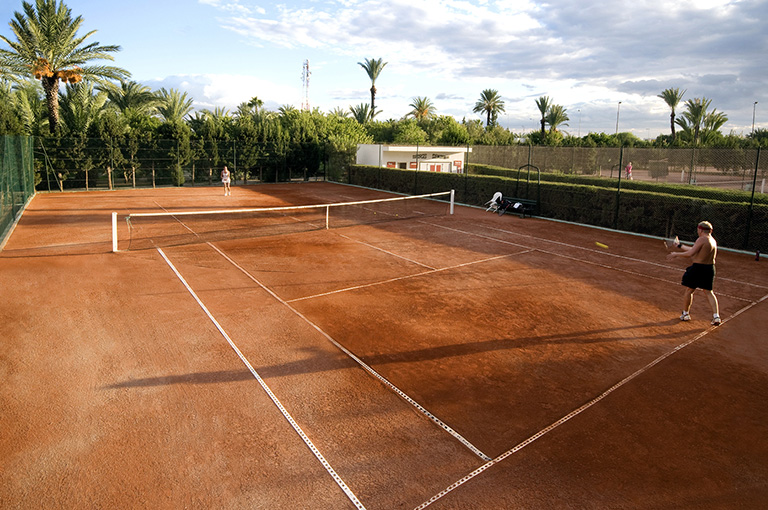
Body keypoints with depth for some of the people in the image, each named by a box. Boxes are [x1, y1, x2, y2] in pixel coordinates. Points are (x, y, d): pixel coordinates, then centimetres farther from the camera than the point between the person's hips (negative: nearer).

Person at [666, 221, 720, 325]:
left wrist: (676, 254, -10)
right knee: (708, 292, 14)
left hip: (698, 268, -8)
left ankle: (685, 313, 21)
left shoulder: (702, 239, -16)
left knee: (689, 290, 9)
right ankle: (716, 316, 5)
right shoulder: (712, 240, 11)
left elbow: (690, 253, -22)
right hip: (710, 269, 8)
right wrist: (680, 246, 25)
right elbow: (693, 250, 18)